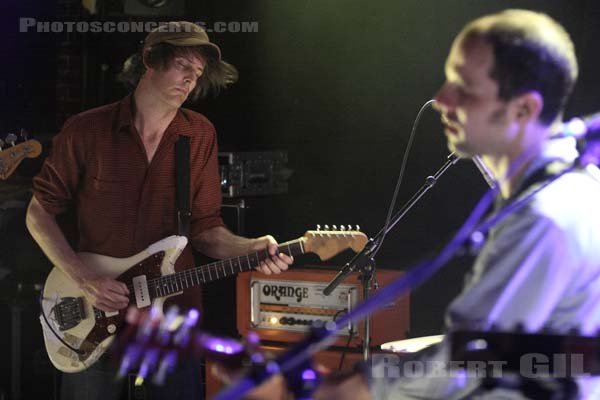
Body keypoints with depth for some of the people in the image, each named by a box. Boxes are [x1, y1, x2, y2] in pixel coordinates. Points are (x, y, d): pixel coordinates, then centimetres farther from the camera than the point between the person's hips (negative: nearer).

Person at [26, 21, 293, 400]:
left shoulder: (200, 136, 2)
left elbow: (204, 227, 5)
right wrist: (84, 278, -12)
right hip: (93, 323, -2)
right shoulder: (86, 130, -5)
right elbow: (40, 212, 0)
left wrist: (251, 248, -16)